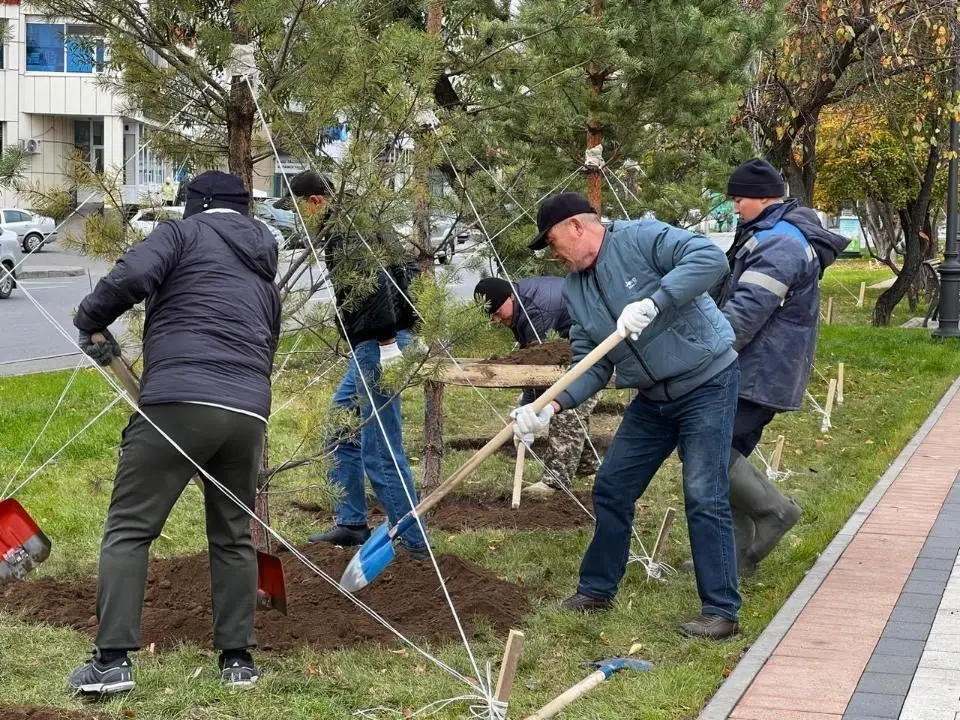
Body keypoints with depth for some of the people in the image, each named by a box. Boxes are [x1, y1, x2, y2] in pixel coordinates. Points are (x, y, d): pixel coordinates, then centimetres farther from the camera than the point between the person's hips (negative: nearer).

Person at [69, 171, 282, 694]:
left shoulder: (183, 232, 10)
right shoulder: (263, 272, 29)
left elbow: (132, 276, -9)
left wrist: (91, 322, 6)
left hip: (177, 402, -5)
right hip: (249, 411, 6)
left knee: (128, 529, 1)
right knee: (233, 536, 18)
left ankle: (113, 660, -5)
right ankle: (237, 658, 18)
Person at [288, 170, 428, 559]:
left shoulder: (343, 232, -12)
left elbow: (374, 280, -25)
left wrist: (388, 340, -28)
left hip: (379, 344, -11)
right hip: (370, 345, 11)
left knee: (380, 451, -8)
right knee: (340, 427, 19)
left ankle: (414, 542, -2)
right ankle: (351, 523, 24)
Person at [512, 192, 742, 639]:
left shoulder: (642, 240, -16)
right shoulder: (575, 289, 6)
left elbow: (710, 258, -30)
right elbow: (591, 365, 4)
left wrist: (653, 303, -37)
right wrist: (551, 406, -12)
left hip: (706, 382, -8)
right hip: (651, 399, 8)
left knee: (704, 498, -11)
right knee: (611, 489, 11)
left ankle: (721, 611, -3)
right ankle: (596, 590, 27)